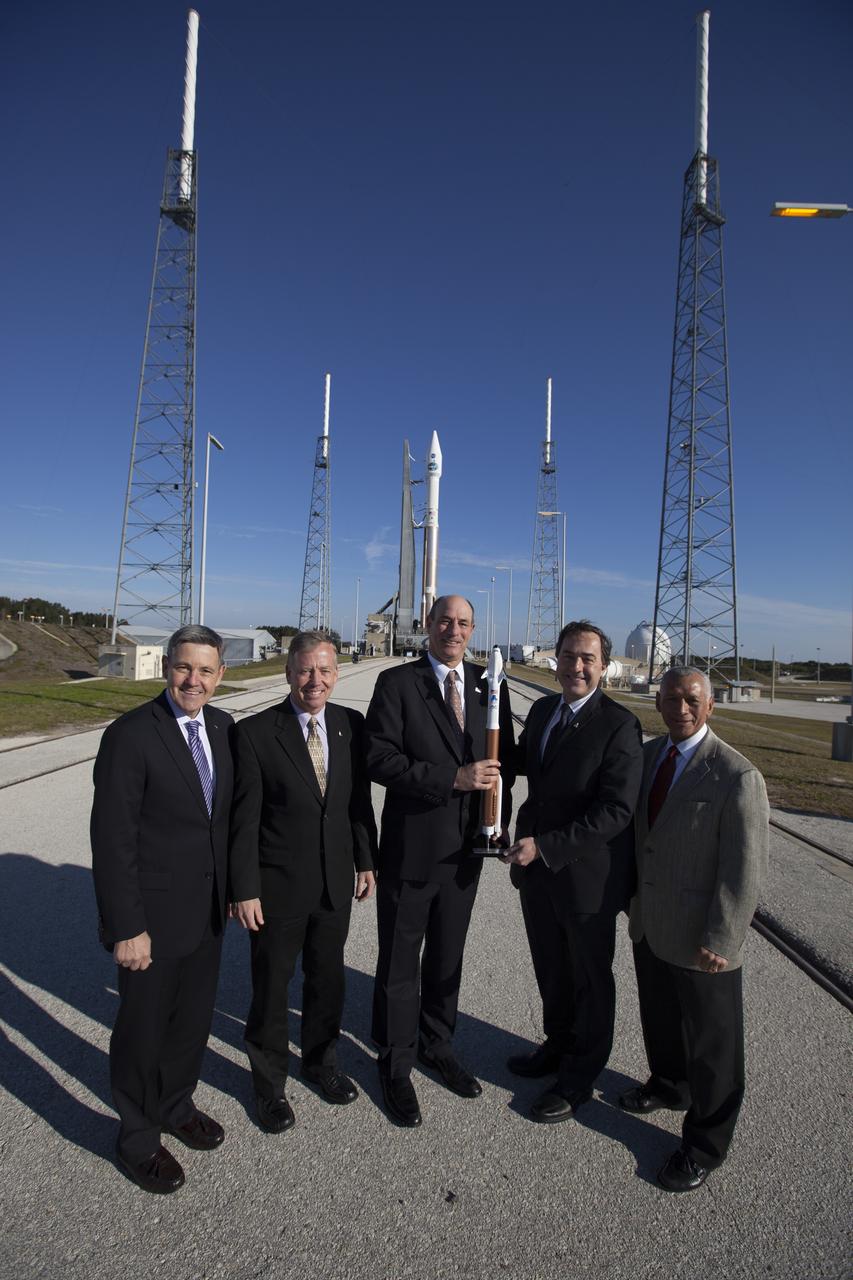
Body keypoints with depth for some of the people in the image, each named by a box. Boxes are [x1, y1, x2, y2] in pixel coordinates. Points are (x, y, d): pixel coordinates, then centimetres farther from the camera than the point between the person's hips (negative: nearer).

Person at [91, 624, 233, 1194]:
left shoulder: (223, 726, -1)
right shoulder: (130, 736, -20)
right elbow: (112, 841, -19)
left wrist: (231, 887, 10)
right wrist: (127, 928, -17)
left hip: (207, 909, 6)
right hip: (152, 915, -6)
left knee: (194, 1019, 22)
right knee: (143, 1028, 16)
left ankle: (176, 1105, 49)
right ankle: (139, 1137, 41)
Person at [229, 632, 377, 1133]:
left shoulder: (352, 725, -3)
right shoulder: (255, 732, -15)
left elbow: (361, 799, 5)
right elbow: (244, 819, -13)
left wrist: (366, 860, 6)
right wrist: (245, 890, -12)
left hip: (336, 882, 4)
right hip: (278, 884, -3)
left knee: (328, 978, 22)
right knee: (271, 987, 15)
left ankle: (321, 1061, 48)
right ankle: (270, 1082, 40)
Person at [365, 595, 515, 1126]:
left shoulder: (489, 687, 3)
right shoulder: (396, 683, -10)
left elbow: (505, 758, 9)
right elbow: (380, 758, -19)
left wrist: (498, 821, -4)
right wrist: (453, 778, -26)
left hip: (466, 847, 4)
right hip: (411, 848, -4)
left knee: (447, 957, 22)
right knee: (400, 964, 13)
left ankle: (437, 1046, 45)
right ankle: (396, 1066, 35)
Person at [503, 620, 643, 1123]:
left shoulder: (619, 725, -20)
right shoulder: (543, 709, 3)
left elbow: (617, 811, -24)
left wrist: (545, 846, -26)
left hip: (588, 874, -6)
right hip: (538, 870, 7)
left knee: (590, 978, 17)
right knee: (551, 969, 25)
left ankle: (579, 1077, 39)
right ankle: (558, 1046, 51)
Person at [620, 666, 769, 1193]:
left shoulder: (737, 777, -22)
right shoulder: (648, 754, 0)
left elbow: (746, 870, -19)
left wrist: (719, 941, -18)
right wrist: (633, 896, 13)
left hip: (701, 940, -6)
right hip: (650, 925, 7)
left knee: (711, 1041, 14)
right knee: (659, 1017, 27)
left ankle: (705, 1144, 36)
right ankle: (669, 1084, 54)